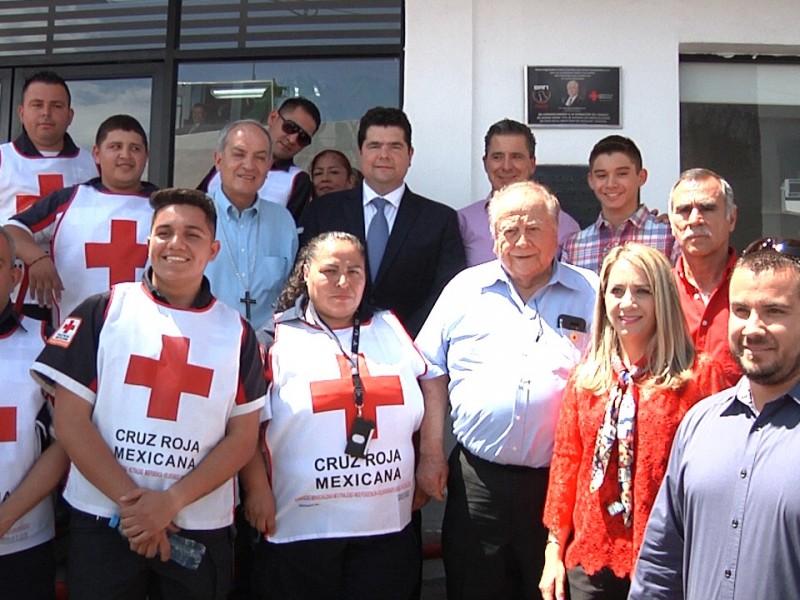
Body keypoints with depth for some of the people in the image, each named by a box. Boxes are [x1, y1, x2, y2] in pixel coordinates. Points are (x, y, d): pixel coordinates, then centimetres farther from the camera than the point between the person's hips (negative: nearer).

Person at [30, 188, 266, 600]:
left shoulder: (236, 332, 3)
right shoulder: (102, 312, -1)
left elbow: (243, 438, 0)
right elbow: (70, 421, -4)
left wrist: (172, 501, -11)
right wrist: (130, 501, -11)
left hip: (202, 531, 1)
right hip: (102, 523, -1)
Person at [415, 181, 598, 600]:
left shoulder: (592, 295, 0)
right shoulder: (465, 290, 3)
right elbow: (433, 375, 6)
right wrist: (430, 454, 3)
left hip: (561, 482, -1)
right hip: (477, 482, 1)